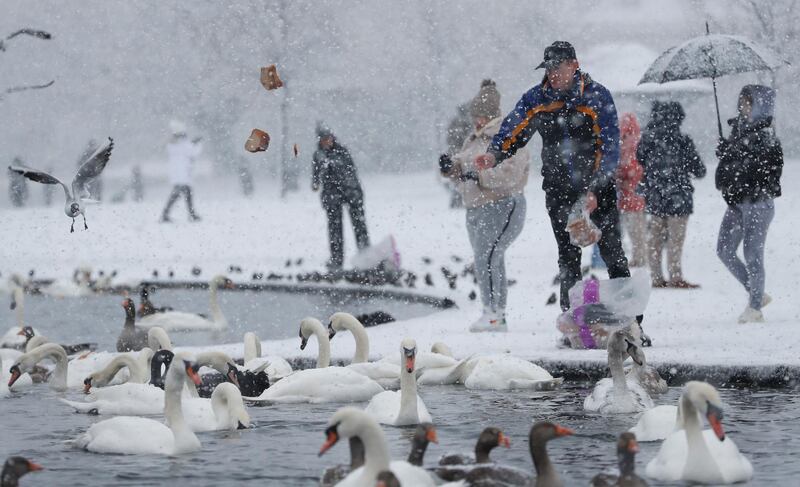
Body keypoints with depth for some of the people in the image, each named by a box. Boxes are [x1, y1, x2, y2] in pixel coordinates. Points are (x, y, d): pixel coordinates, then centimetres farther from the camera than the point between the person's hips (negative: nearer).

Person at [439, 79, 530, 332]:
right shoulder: (474, 139, 18)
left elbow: (509, 174, -22)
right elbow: (463, 173, 22)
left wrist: (480, 175, -26)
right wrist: (451, 167, 1)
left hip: (503, 208, -9)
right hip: (476, 208, 9)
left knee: (487, 259, -19)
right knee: (491, 263, 10)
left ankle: (493, 312, -18)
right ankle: (498, 318, 14)